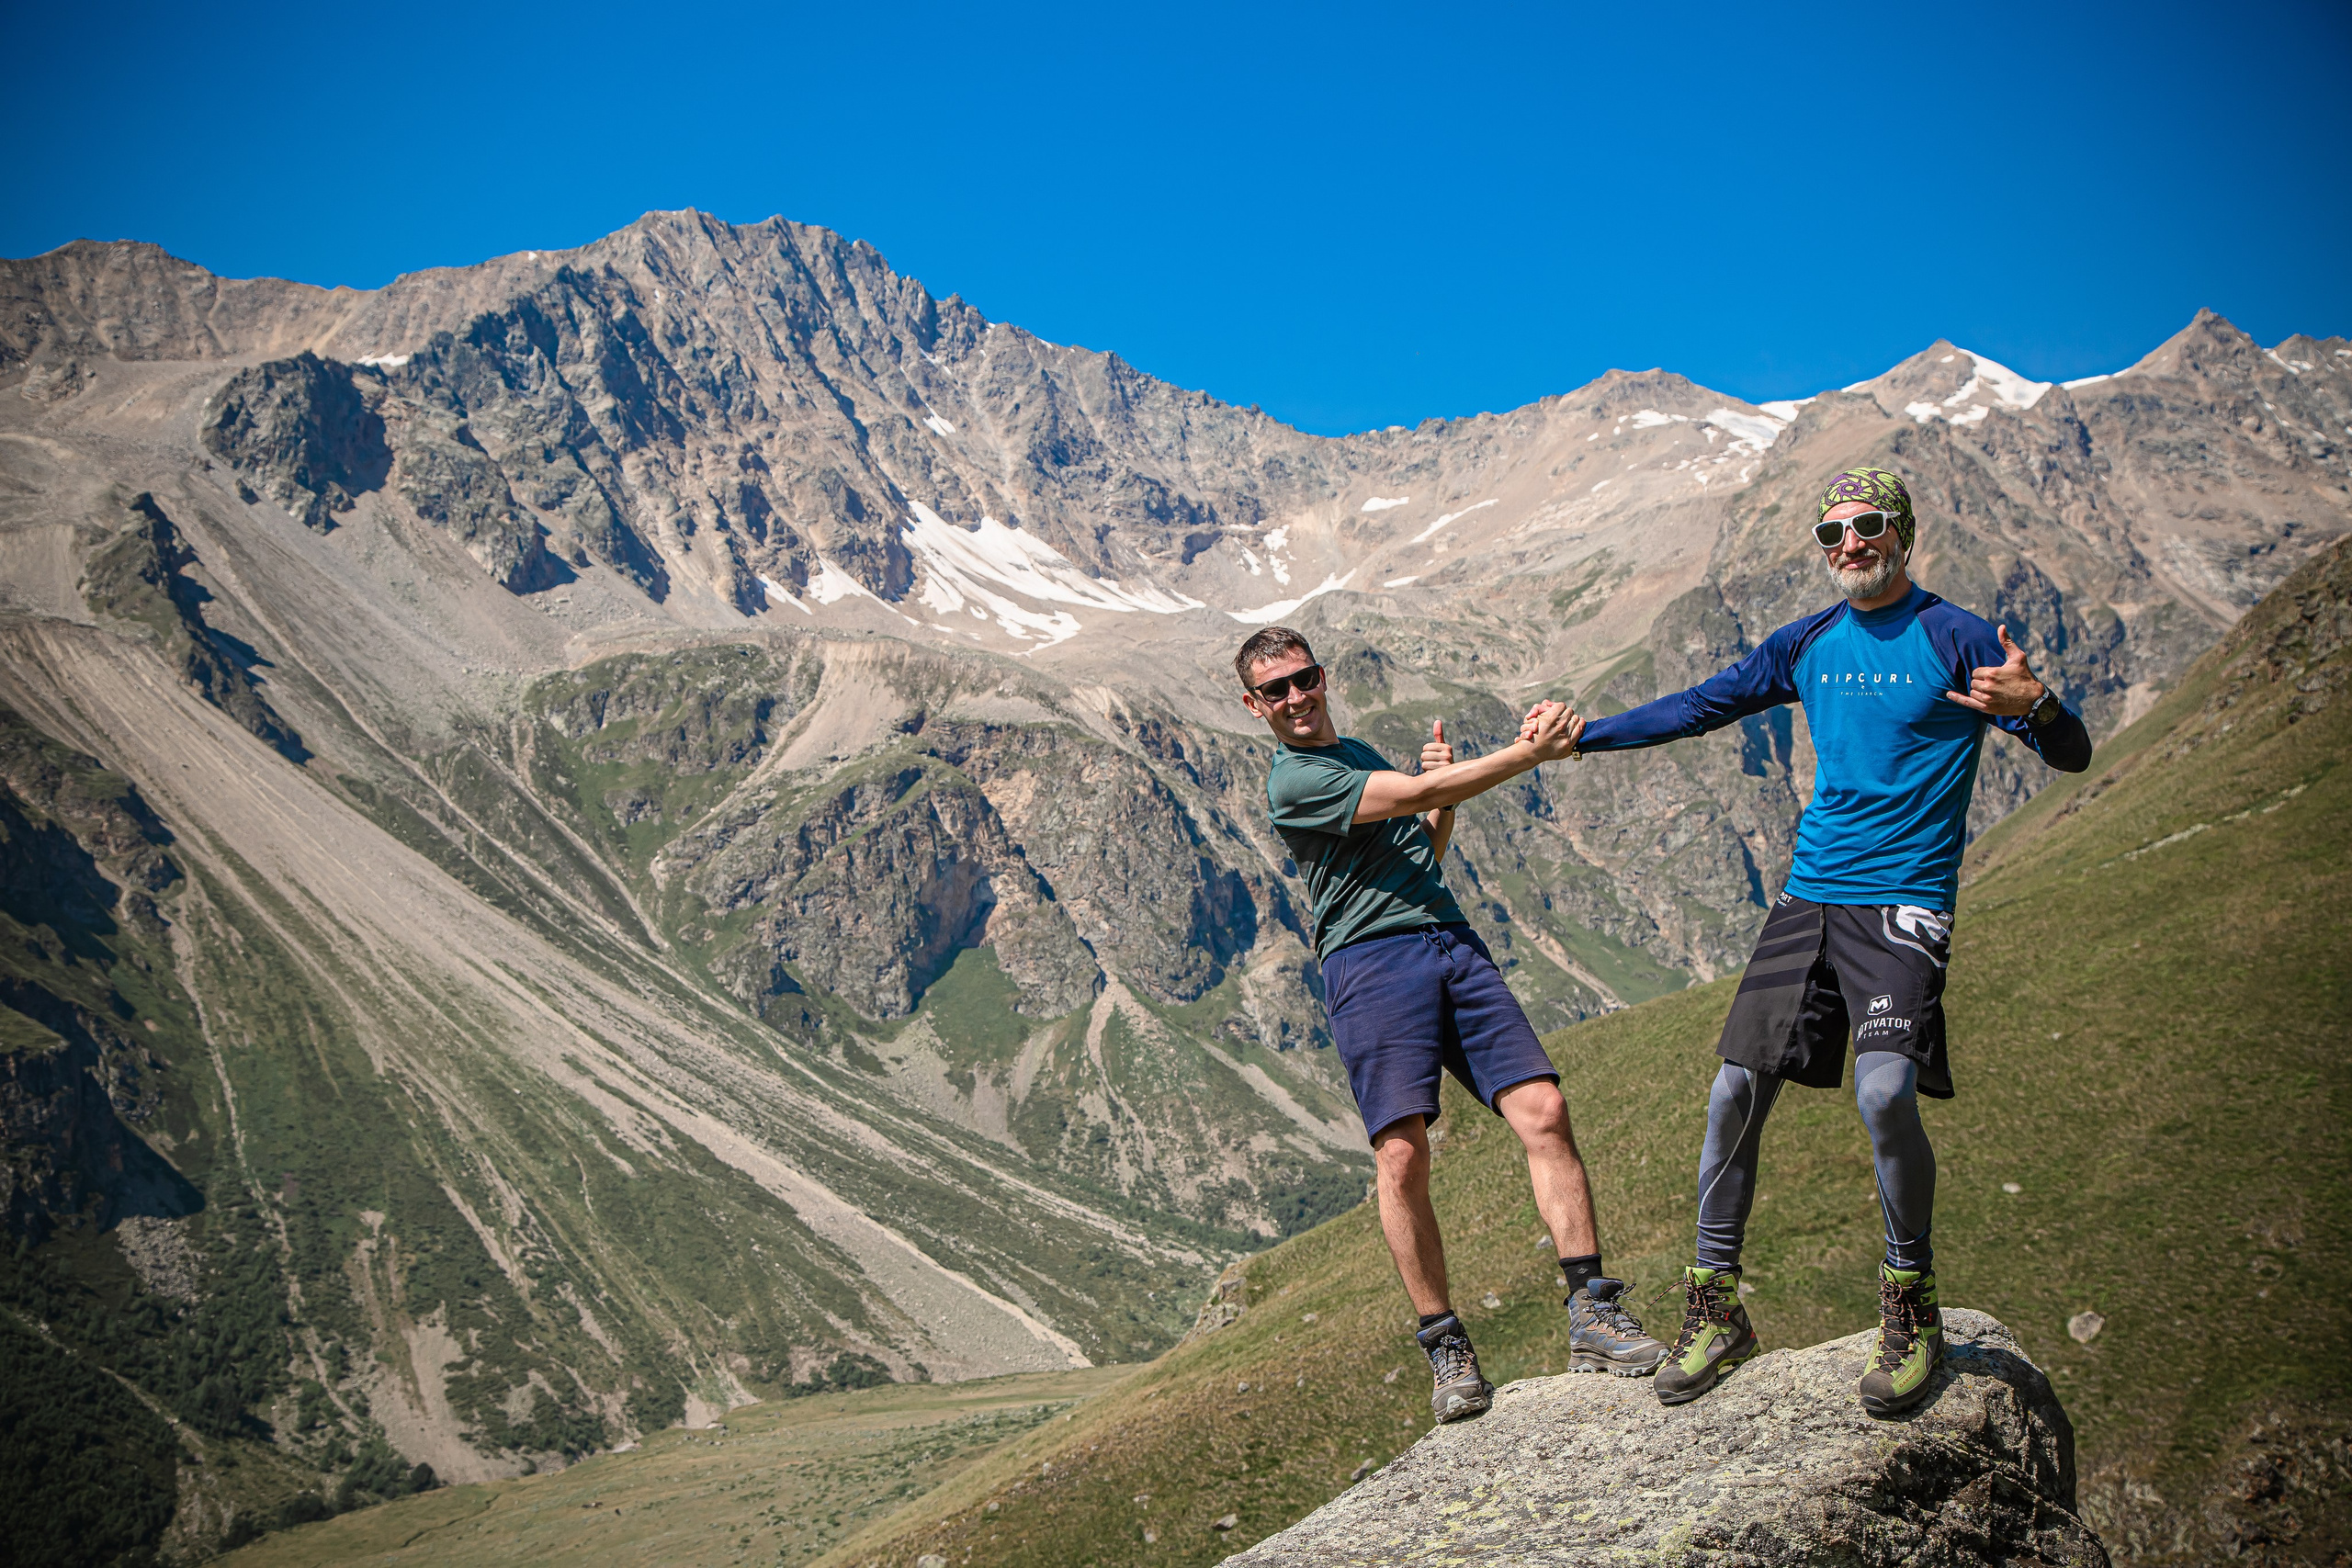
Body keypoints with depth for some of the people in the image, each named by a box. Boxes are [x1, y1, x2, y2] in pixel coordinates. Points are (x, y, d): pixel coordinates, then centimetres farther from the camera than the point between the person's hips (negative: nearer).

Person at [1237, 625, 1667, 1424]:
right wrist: (1532, 751, -10)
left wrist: (1440, 792, 15)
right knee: (1402, 1156, -15)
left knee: (1544, 1111, -9)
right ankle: (1445, 1347, -2)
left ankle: (1593, 1314, -6)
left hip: (1452, 942, 7)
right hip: (1371, 960, -6)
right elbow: (1414, 792, -11)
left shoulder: (1359, 752, 26)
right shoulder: (1292, 781, -2)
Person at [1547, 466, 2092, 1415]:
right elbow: (1699, 707, 23)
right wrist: (1581, 736, 22)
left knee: (1885, 1091, -24)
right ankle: (1714, 1313, 12)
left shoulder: (1955, 639, -3)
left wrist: (2036, 707, -30)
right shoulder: (1809, 644, 13)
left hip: (1904, 902, -5)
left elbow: (2071, 756, -7)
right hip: (1809, 895, 5)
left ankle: (1911, 1309, -2)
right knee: (1736, 1090, -2)